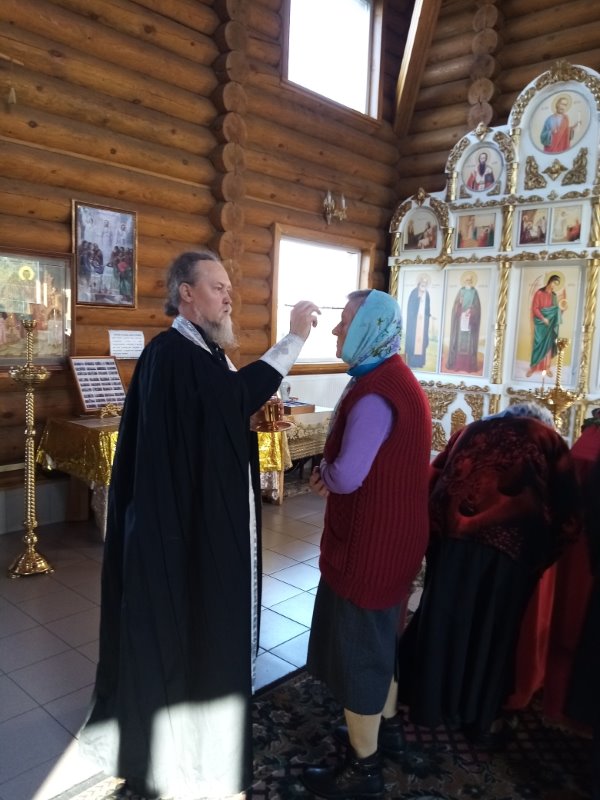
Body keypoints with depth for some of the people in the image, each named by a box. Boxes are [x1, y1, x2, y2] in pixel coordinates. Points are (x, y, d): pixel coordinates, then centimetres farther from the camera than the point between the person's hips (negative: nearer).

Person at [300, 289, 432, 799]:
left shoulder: (373, 394, -25)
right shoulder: (396, 379, 8)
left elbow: (347, 477, -29)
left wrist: (322, 472, -7)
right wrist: (331, 473, -1)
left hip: (369, 545, -10)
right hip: (390, 538, 10)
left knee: (355, 651, 7)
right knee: (378, 641, 25)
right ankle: (388, 728, 44)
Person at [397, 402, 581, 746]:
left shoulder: (471, 431, 24)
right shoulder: (551, 441, 16)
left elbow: (434, 477, 14)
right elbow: (566, 508, 6)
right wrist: (542, 553, 13)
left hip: (450, 536, 3)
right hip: (506, 544, -2)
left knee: (442, 619, 17)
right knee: (491, 629, 14)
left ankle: (429, 701, 36)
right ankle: (480, 717, 31)